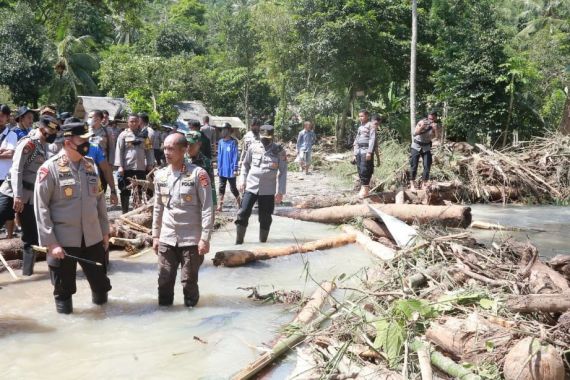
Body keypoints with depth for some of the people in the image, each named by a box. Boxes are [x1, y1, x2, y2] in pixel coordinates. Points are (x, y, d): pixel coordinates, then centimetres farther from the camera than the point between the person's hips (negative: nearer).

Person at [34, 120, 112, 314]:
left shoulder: (91, 165, 5)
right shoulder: (50, 168, -11)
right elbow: (41, 208, -12)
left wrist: (105, 230, 13)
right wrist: (50, 242, -15)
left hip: (92, 237, 5)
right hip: (63, 239, -4)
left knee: (100, 278, 15)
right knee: (63, 285, 9)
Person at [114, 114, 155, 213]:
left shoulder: (144, 135, 9)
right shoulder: (123, 134, 0)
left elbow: (148, 150, 10)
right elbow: (119, 151, -4)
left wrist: (150, 164, 4)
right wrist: (120, 166, -11)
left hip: (141, 168, 3)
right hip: (127, 168, -3)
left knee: (139, 192, 11)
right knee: (125, 192, 3)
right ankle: (125, 212, 12)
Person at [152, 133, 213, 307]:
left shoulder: (198, 174, -11)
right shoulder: (160, 175, 5)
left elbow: (207, 208, -11)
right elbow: (158, 208, 14)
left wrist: (205, 238, -13)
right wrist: (155, 235, 13)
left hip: (191, 239, -4)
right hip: (167, 239, 4)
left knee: (189, 281, 4)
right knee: (164, 280, 8)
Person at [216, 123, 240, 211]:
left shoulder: (233, 142, -8)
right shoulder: (220, 142, 7)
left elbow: (235, 156, -10)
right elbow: (219, 155, 12)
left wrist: (235, 169, -14)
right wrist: (218, 168, 10)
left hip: (230, 170, -5)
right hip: (222, 170, 5)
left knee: (233, 188, 3)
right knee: (221, 187, 8)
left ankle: (240, 204, 18)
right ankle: (220, 205, 14)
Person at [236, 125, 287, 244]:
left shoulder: (279, 151, -5)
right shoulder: (253, 147, 1)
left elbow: (282, 173, -4)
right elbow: (245, 164, 14)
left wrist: (280, 191, -9)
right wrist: (243, 180, 5)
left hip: (268, 190, -1)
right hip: (251, 187, 1)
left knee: (265, 218, 6)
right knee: (243, 213, -2)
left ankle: (263, 241, 22)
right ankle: (239, 240, 10)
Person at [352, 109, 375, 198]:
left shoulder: (370, 125, -2)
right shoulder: (360, 127, 21)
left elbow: (372, 139, -10)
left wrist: (369, 152, -18)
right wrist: (355, 153, 17)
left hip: (366, 151, -7)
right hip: (359, 151, 7)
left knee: (364, 170, -12)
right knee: (360, 170, 5)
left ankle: (365, 189, -10)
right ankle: (363, 187, 10)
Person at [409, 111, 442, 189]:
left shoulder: (436, 127, -8)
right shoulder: (422, 122, -13)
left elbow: (438, 137, -22)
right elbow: (415, 133, -21)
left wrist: (435, 129, -36)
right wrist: (421, 127, -35)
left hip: (426, 147, 2)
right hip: (416, 146, -2)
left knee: (427, 166, -4)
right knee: (414, 165, -4)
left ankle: (424, 184, 6)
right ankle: (412, 184, 2)